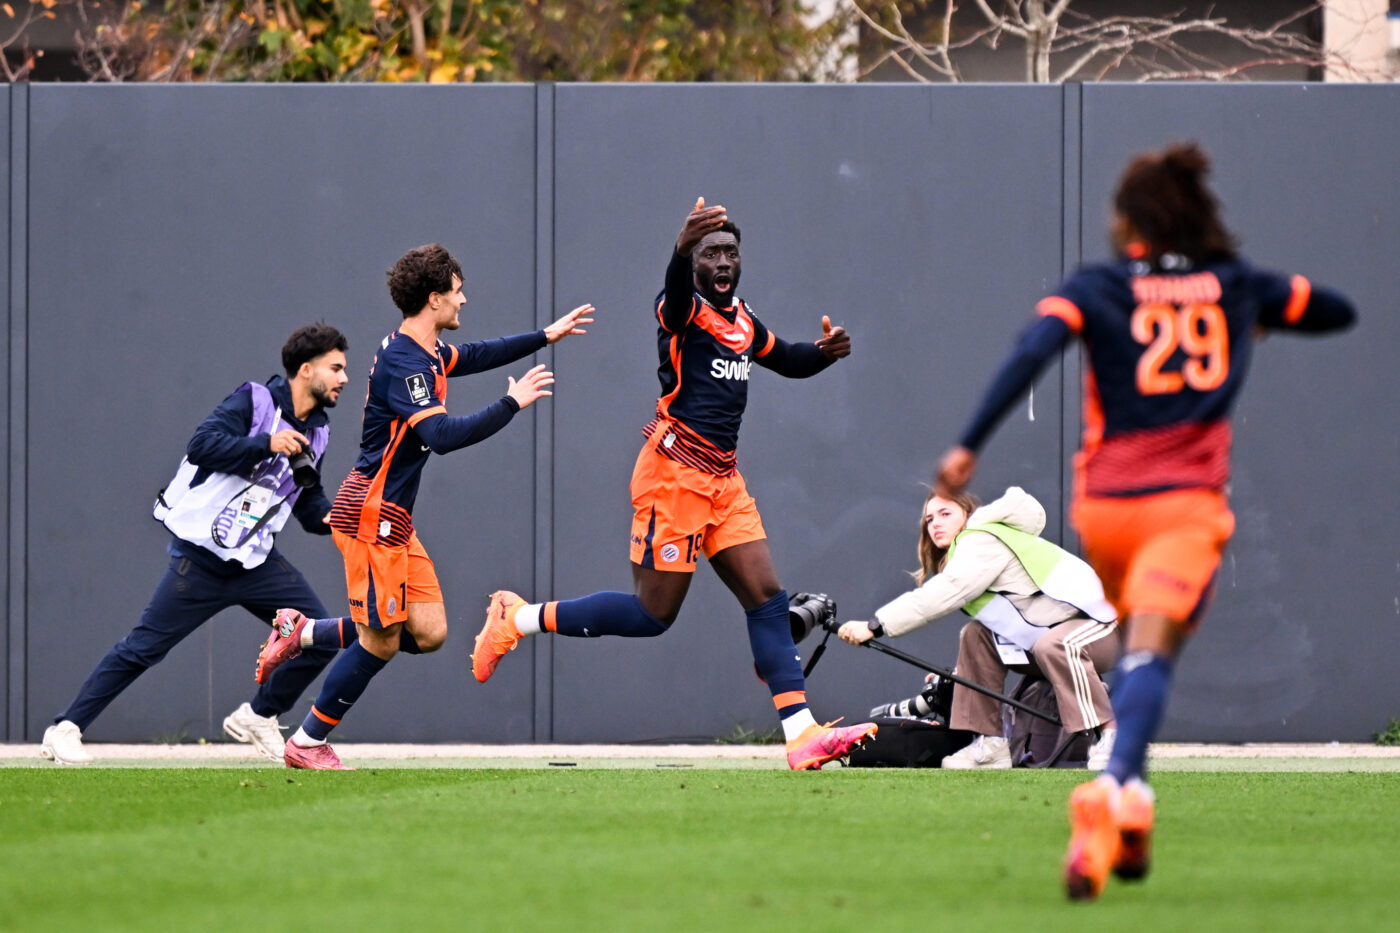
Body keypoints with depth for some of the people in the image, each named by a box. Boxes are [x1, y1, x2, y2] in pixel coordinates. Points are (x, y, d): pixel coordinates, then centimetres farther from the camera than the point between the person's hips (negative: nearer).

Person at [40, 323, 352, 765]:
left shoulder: (316, 430, 11)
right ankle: (65, 729, 2)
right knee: (144, 646, -7)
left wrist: (330, 517, -4)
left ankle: (258, 717, 15)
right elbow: (202, 445, -23)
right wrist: (266, 444, -28)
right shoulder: (255, 400, -10)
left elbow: (309, 501, 17)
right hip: (201, 558, -6)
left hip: (256, 561, 7)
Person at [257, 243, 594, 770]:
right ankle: (306, 744, 7)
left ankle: (302, 634, 15)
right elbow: (443, 435, -30)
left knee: (429, 632, 4)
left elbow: (473, 357, 32)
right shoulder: (404, 362, -19)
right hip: (372, 517, -10)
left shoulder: (424, 353, 11)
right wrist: (512, 403, -24)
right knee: (381, 642, -5)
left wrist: (545, 337, 32)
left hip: (394, 522, 10)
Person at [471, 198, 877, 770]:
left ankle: (801, 735, -4)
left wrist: (824, 352, 11)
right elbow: (675, 295, -38)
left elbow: (787, 361, 34)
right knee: (652, 615, -5)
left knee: (767, 599, -2)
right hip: (675, 472, -8)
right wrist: (681, 250, -62)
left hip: (723, 478, 8)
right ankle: (518, 619, 12)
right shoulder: (684, 310, -11)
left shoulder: (743, 319, 15)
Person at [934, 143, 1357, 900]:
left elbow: (1030, 356, -15)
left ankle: (1131, 802, 20)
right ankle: (1112, 789, -43)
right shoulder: (1236, 287, 10)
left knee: (1136, 646, 26)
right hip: (1187, 508, -1)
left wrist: (969, 446, -18)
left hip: (1104, 506, 1)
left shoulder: (1094, 289, 2)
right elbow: (1340, 311, 24)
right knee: (1150, 654, -17)